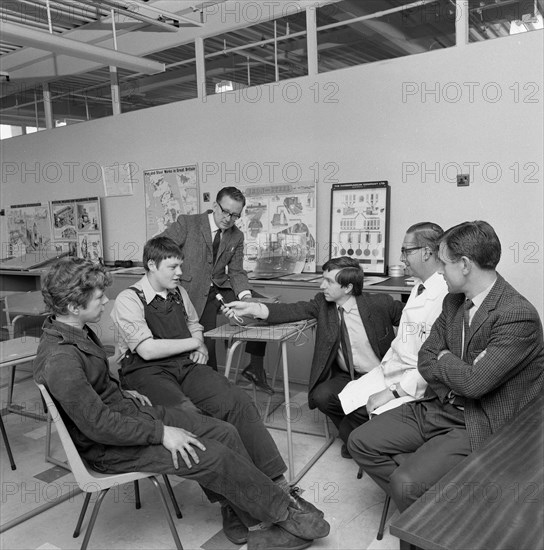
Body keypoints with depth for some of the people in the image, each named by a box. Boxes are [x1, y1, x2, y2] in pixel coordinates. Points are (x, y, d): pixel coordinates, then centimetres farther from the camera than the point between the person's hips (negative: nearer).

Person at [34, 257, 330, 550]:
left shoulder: (76, 328, 4)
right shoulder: (60, 359, -27)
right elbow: (98, 425, -27)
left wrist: (122, 393, 9)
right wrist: (161, 433, -21)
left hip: (130, 410, 9)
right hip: (110, 447, -9)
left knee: (225, 433, -3)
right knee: (214, 456, -16)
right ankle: (285, 510, 6)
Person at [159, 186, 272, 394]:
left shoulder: (237, 237, 8)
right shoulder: (187, 223, -6)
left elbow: (236, 272, 5)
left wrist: (245, 296, -14)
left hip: (221, 289, 5)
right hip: (196, 292, -5)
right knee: (205, 342, -19)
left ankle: (255, 368, -1)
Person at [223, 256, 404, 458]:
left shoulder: (380, 304, -14)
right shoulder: (322, 303, -5)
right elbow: (292, 310, -16)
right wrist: (251, 308, -29)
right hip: (347, 377, 4)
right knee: (320, 395, -21)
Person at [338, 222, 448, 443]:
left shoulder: (446, 295, -21)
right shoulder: (419, 287, 13)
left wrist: (391, 393, -19)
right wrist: (384, 365, 6)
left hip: (414, 386, -8)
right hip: (390, 371, 9)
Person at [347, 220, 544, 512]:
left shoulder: (518, 316, -22)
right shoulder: (453, 301, 5)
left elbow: (475, 382, -27)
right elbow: (425, 359, 7)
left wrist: (443, 360, -7)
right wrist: (457, 371, -12)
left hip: (479, 426, -8)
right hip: (438, 408, 8)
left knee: (407, 484, -23)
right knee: (361, 442, -1)